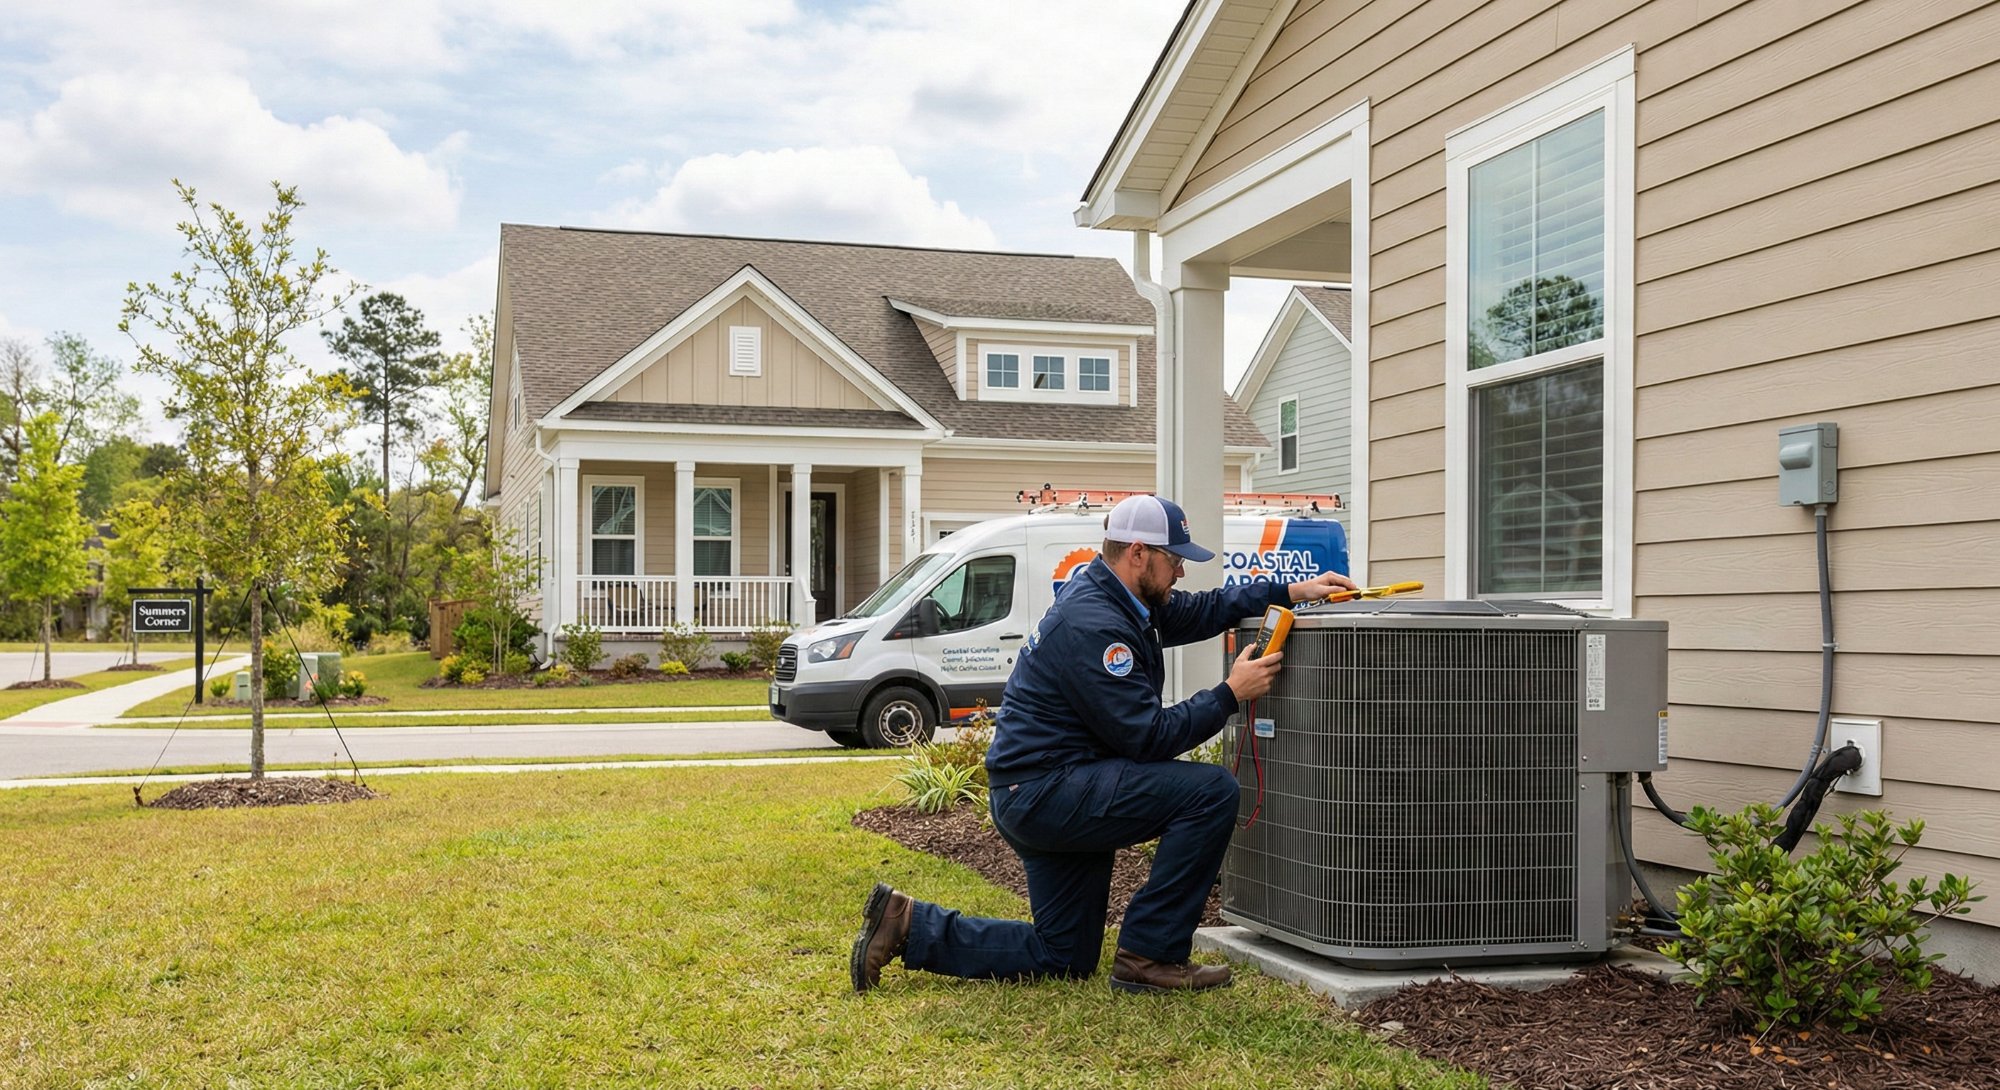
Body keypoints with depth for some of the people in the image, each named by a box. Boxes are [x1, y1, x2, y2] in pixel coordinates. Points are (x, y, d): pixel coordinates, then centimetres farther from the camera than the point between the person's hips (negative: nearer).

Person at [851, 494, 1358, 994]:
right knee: (1211, 791, -18)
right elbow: (1148, 737, -21)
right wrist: (1231, 694, -16)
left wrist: (1288, 591, 12)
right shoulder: (1093, 626, -22)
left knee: (1062, 958, 17)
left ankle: (909, 924, 15)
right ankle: (1149, 956, -10)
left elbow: (1200, 610, 22)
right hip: (1043, 791, -11)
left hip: (1036, 796, 11)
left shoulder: (1115, 597, 9)